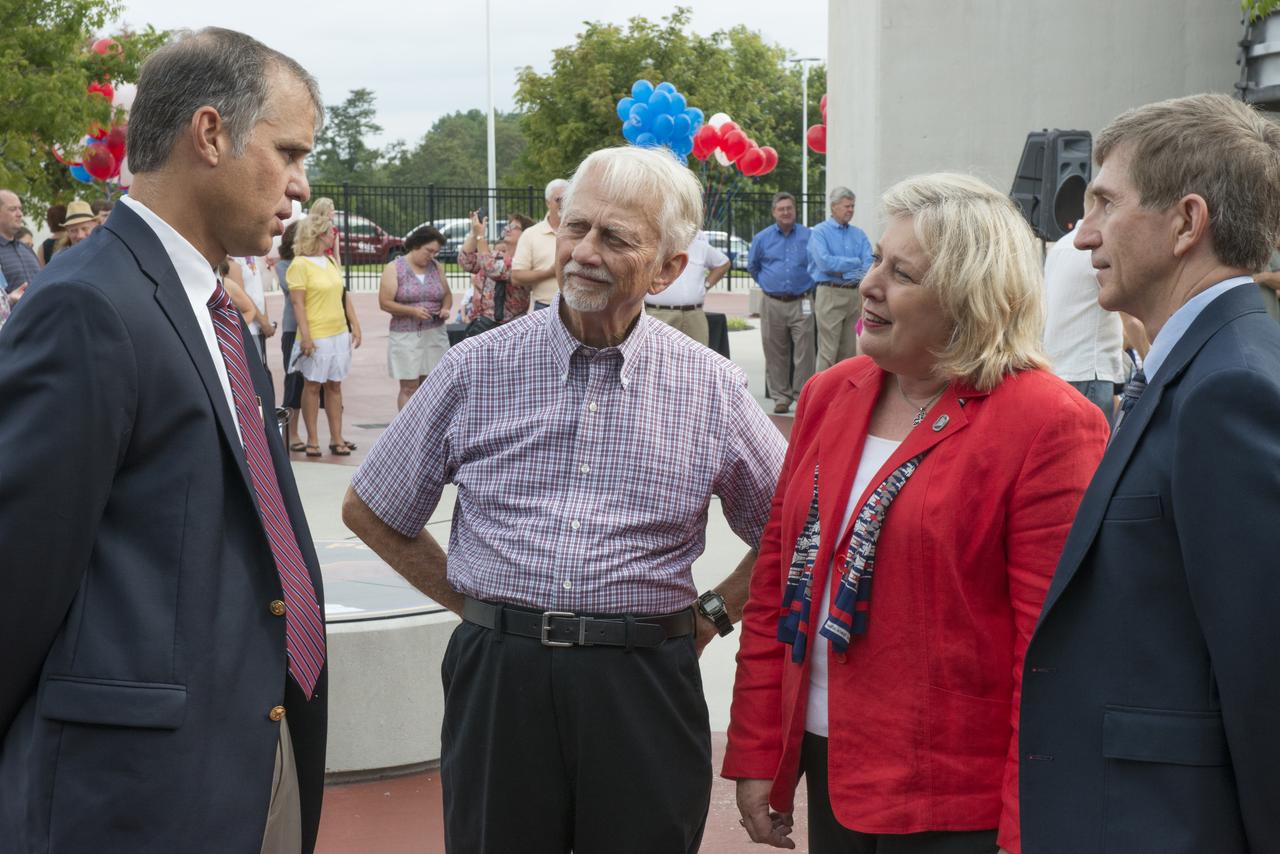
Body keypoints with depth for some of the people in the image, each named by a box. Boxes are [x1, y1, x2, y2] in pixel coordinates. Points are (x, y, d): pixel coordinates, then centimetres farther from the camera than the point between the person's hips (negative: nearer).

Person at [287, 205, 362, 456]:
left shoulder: (331, 261, 14)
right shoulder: (300, 264, -9)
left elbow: (343, 296, 18)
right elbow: (297, 303, -14)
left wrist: (355, 325, 13)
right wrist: (305, 336, -19)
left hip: (339, 333, 7)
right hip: (316, 336, -7)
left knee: (335, 386, 9)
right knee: (312, 386, 2)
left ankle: (336, 438, 13)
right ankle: (312, 440, 8)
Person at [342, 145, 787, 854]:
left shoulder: (711, 388, 2)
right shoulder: (477, 368, 2)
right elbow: (370, 512, 10)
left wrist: (712, 615, 4)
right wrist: (475, 607, 6)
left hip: (644, 688, 0)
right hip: (498, 680, 0)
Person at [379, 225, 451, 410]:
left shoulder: (436, 267, 11)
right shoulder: (394, 269, -3)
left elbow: (447, 295, 20)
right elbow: (384, 303, -8)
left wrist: (446, 308, -3)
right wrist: (412, 311, -19)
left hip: (435, 334, 4)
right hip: (406, 335, -4)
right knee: (409, 387, -4)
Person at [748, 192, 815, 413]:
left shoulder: (808, 236, 3)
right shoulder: (762, 238, 9)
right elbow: (752, 266, 23)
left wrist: (810, 284, 12)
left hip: (801, 303, -2)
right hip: (773, 304, 2)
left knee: (804, 351, -7)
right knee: (776, 353, 3)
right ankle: (781, 396, 11)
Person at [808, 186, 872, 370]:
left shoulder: (859, 234, 14)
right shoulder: (820, 232, -1)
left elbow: (869, 264, 2)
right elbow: (824, 262, -15)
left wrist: (841, 271, -9)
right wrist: (854, 262, -5)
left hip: (855, 294, 5)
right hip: (830, 293, -5)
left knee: (849, 351, 7)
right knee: (828, 351, -8)